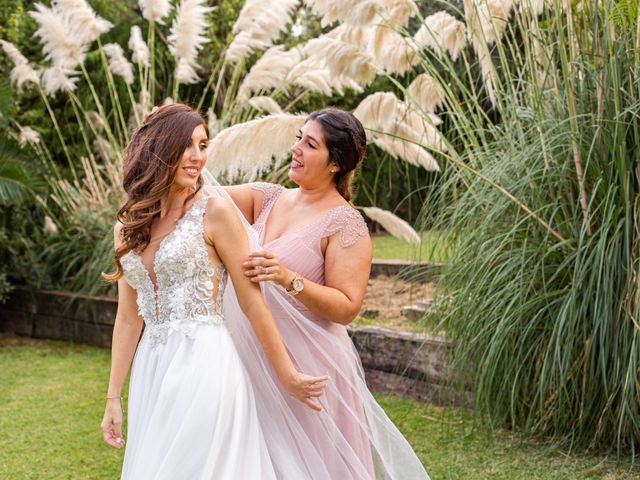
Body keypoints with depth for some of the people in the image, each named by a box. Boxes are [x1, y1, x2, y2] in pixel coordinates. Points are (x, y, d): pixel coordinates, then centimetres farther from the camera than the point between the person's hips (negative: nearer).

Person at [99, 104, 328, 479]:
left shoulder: (215, 213, -6)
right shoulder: (127, 226, 9)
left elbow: (252, 303, -5)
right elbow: (128, 317, 11)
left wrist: (287, 376, -2)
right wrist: (113, 398, 10)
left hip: (205, 365, -5)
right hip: (150, 371, 5)